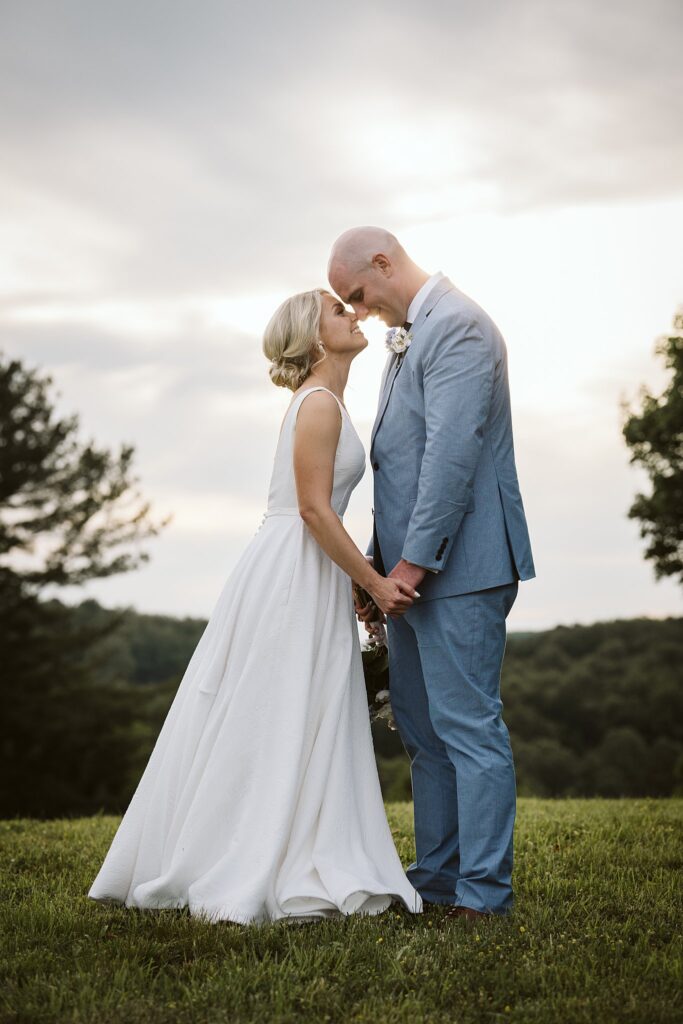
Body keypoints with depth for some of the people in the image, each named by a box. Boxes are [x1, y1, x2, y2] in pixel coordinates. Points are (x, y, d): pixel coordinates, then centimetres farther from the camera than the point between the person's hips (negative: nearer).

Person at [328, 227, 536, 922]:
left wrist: (413, 562, -20)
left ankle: (484, 892, 0)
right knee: (422, 732, 13)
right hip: (413, 568, 10)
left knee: (469, 727, -6)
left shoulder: (457, 326, -12)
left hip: (458, 567, -10)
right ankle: (435, 878, 22)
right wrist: (381, 561, 13)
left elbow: (453, 453, -20)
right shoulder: (407, 337, 20)